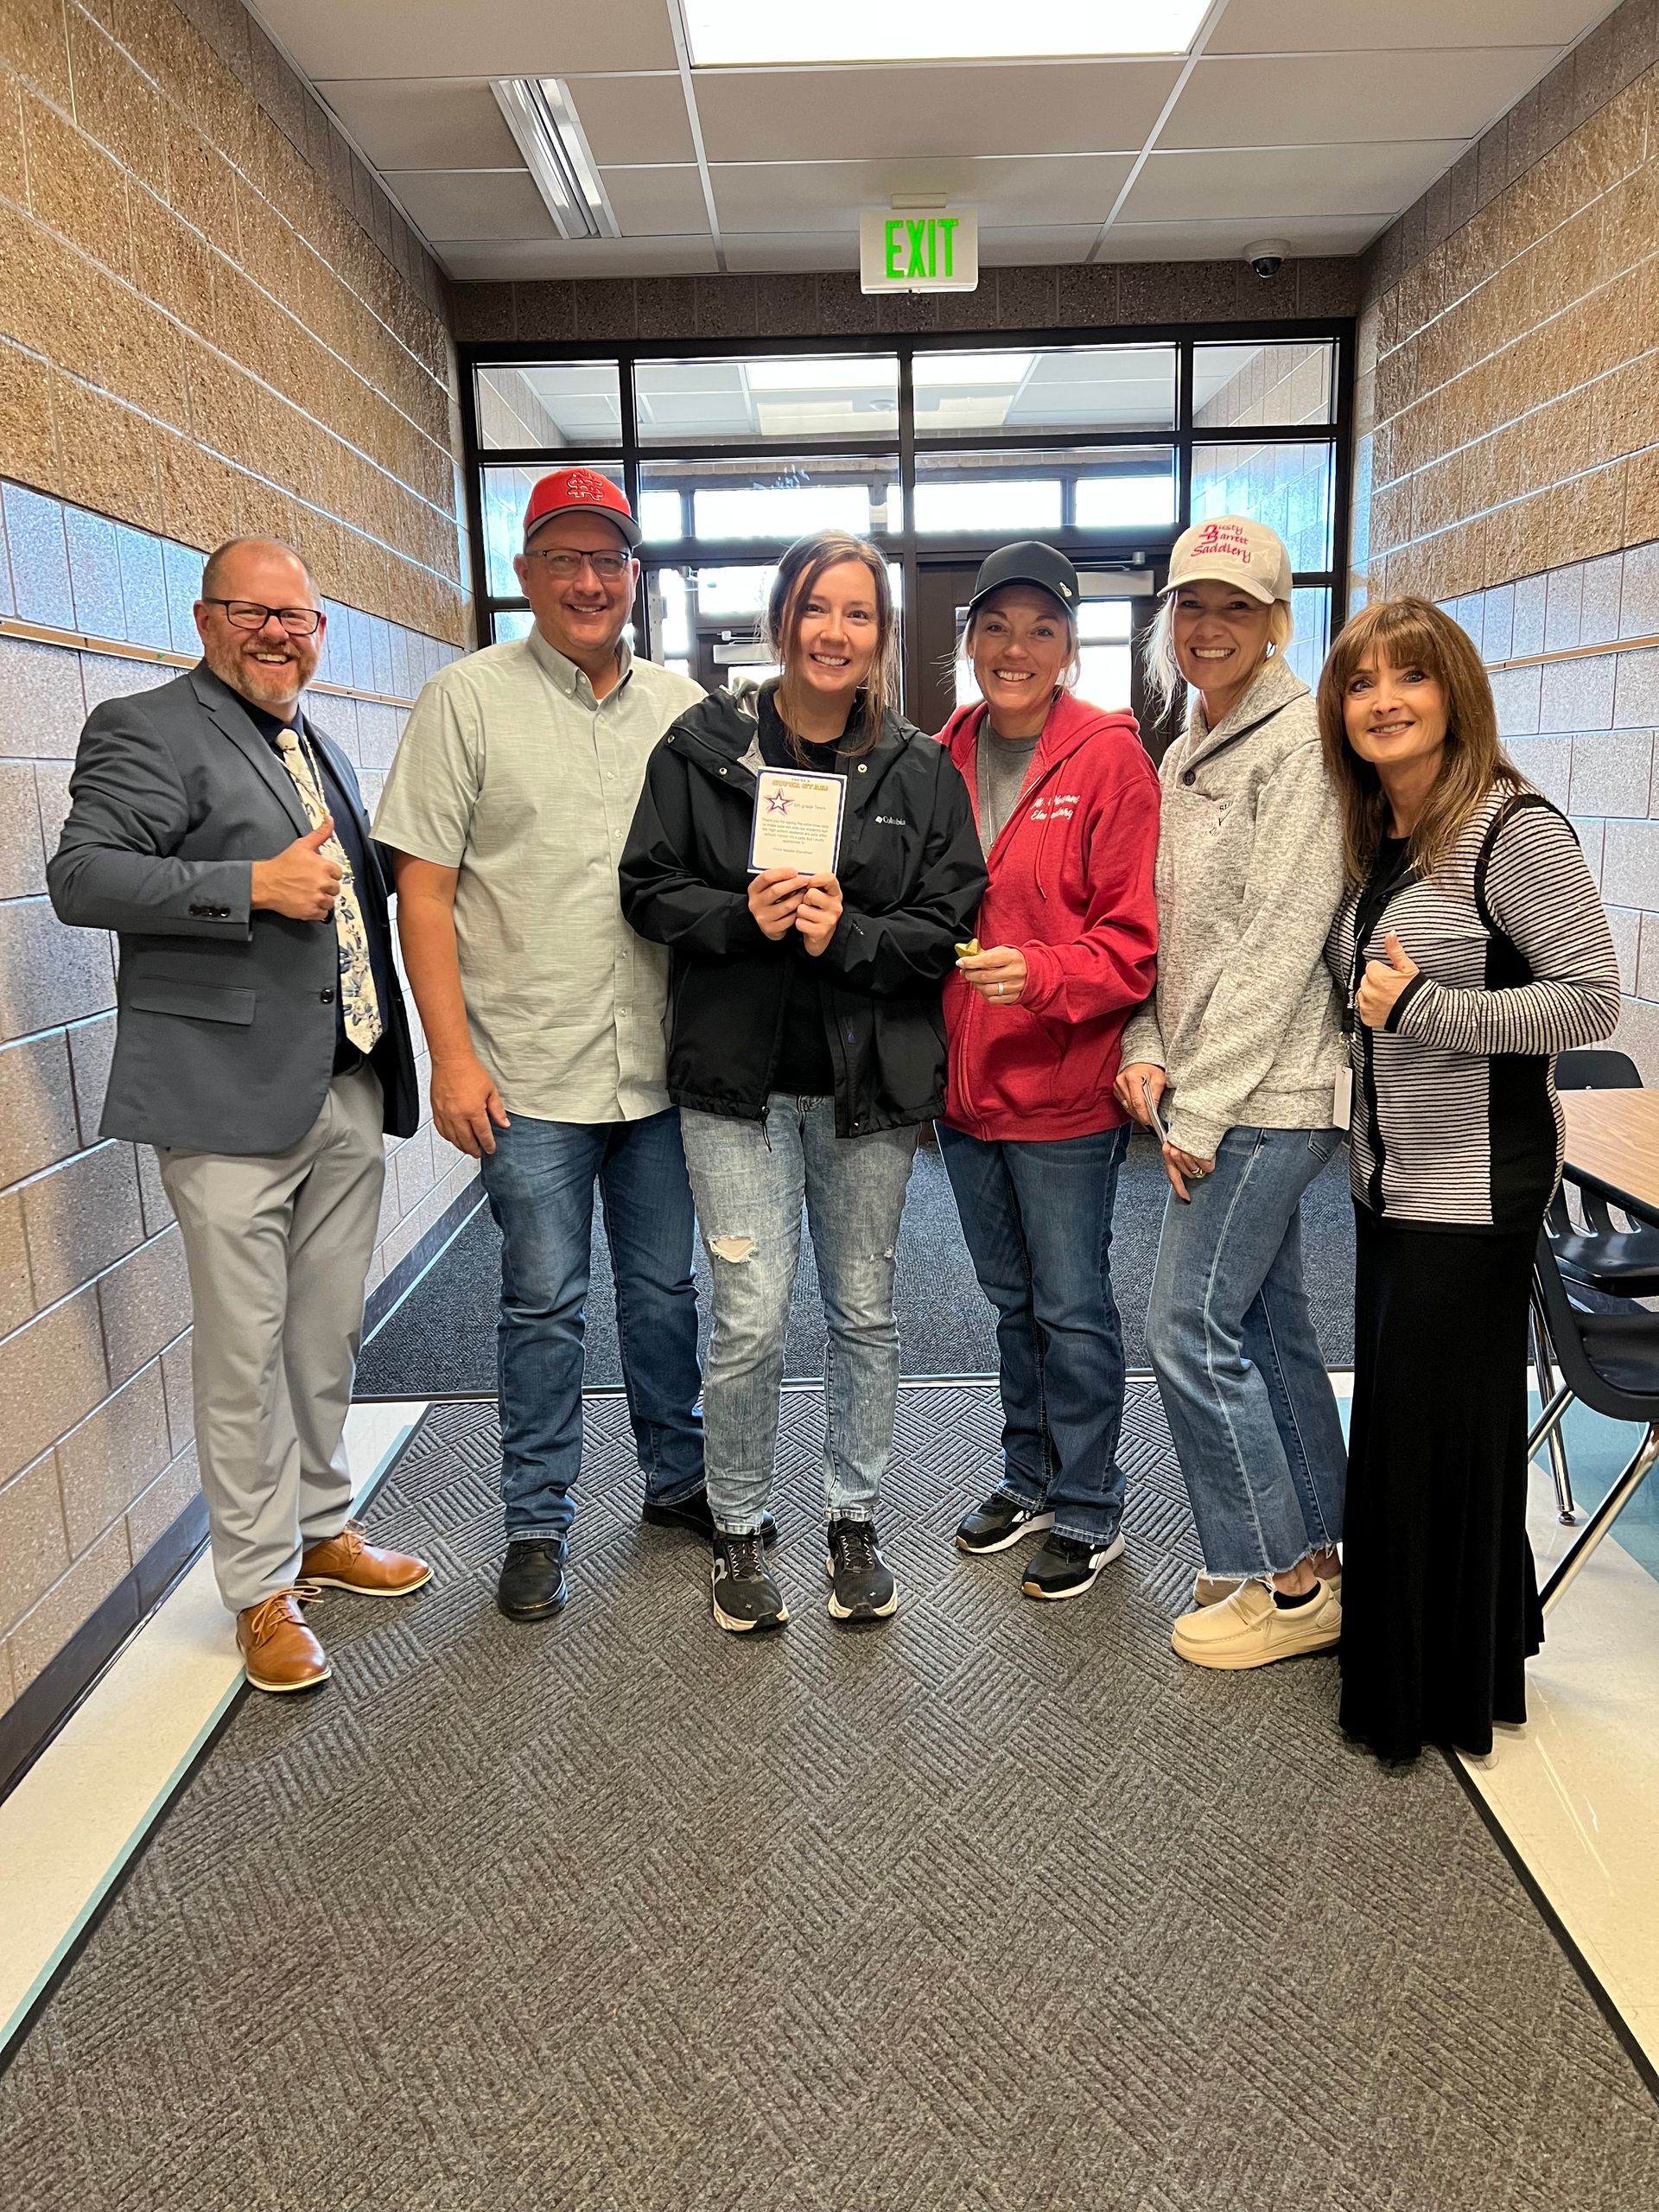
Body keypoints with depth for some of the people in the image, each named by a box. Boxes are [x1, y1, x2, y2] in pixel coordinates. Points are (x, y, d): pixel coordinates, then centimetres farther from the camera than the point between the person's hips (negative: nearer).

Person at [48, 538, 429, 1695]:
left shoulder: (323, 747, 20)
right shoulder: (144, 730, -4)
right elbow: (82, 877, -14)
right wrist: (253, 885, -22)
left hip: (351, 1088, 7)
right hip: (233, 1100, -7)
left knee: (329, 1337, 17)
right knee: (244, 1356, 2)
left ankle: (325, 1528, 34)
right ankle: (263, 1589, 17)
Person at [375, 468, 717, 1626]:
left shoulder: (681, 704, 9)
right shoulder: (468, 698, -2)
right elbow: (423, 889, -5)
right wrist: (453, 1054, -11)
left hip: (662, 1063, 4)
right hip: (531, 1071, -3)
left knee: (666, 1287, 15)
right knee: (544, 1303, 5)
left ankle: (679, 1476, 34)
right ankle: (538, 1522, 23)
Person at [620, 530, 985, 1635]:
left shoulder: (921, 768, 3)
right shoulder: (704, 744, 1)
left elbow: (950, 922, 0)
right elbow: (649, 888, 2)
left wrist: (847, 935, -17)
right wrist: (742, 917, -16)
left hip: (869, 1082, 2)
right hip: (740, 1078, -1)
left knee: (866, 1313, 12)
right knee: (752, 1322, -2)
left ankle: (855, 1521, 32)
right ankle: (739, 1530, 22)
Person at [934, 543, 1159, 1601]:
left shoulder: (1110, 758, -10)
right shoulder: (943, 758, 6)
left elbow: (1134, 937, -12)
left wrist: (1040, 972, -28)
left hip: (1065, 1087, -6)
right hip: (965, 1079, 6)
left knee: (1072, 1304, 6)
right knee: (1012, 1297, 19)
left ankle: (1089, 1511, 24)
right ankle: (1030, 1478, 38)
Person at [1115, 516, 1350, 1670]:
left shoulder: (1302, 739, -11)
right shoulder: (1186, 753, 16)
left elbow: (1280, 940, -17)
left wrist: (1203, 1105, -17)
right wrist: (1147, 1052, 1)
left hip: (1267, 1092, -9)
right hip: (1209, 1091, 9)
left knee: (1191, 1328, -5)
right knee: (1270, 1323, 15)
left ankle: (1286, 1583, 11)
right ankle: (1313, 1550, 29)